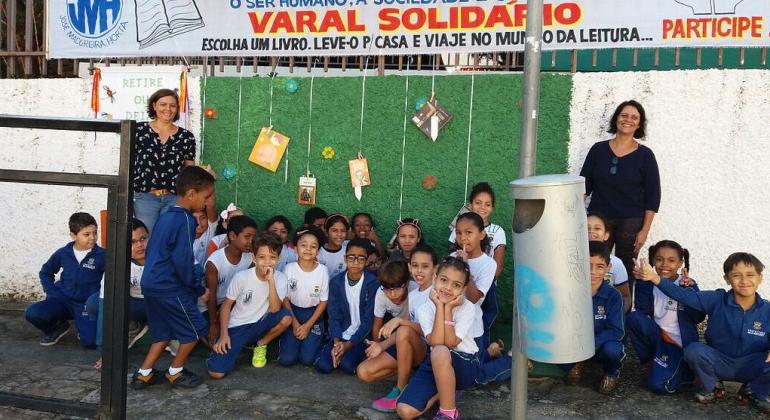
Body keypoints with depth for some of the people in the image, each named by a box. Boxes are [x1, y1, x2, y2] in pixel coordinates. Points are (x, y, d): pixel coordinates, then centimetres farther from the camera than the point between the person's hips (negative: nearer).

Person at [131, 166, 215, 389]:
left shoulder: (165, 217, 12)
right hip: (170, 287, -9)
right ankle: (175, 372, 18)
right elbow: (182, 261, -20)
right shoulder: (185, 220, -15)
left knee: (164, 331, 19)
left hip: (150, 283, 9)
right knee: (195, 329, 5)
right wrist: (199, 289, -8)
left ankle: (144, 374, 20)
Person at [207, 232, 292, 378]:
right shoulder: (241, 277, -15)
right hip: (237, 327, -2)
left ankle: (260, 345, 2)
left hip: (260, 325, 3)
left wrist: (271, 281, -29)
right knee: (216, 372, -19)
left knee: (286, 318, -29)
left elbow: (275, 309, -21)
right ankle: (238, 345, 14)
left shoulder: (279, 278, -11)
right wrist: (224, 334, -11)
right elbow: (226, 305, -4)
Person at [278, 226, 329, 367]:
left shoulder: (322, 271, -12)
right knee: (286, 359, -11)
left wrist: (308, 325, -9)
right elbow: (285, 298, -2)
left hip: (313, 315, -1)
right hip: (292, 313, 1)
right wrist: (295, 323, -8)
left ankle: (316, 339, 16)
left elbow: (324, 301, -5)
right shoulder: (289, 268, -10)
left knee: (307, 359, -14)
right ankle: (287, 340, 20)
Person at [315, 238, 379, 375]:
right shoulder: (336, 282, 0)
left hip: (361, 336, -3)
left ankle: (356, 354, 5)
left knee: (347, 364, -26)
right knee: (322, 365, -18)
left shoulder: (372, 283, -10)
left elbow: (369, 319, -11)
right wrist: (336, 342, -18)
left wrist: (349, 344, -19)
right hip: (341, 334, 3)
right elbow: (334, 316, -2)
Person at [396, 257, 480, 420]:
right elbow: (435, 342, -23)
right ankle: (444, 391, 10)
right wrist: (440, 306, -22)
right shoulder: (425, 309, -7)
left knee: (440, 352, -40)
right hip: (435, 365, 3)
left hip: (466, 365, -3)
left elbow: (450, 342, -23)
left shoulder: (468, 308, -12)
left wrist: (448, 308, -21)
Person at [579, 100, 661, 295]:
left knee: (625, 272, 4)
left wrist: (645, 230, -4)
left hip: (631, 222, -1)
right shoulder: (598, 149, 5)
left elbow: (652, 195, 1)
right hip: (599, 219, 1)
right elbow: (584, 185, 8)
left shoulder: (645, 155, 1)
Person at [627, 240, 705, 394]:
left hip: (679, 343, -3)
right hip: (656, 337, 3)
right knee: (633, 318, -27)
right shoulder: (647, 285, -1)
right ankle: (651, 361, -5)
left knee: (658, 385, -20)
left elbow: (699, 317, -15)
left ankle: (683, 368, 13)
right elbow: (642, 314, -6)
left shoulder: (687, 285, -5)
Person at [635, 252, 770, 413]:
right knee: (693, 350, -29)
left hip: (750, 366, 1)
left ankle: (755, 393, 7)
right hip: (718, 362, 0)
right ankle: (711, 387, 4)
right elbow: (685, 295, -21)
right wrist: (655, 278, -34)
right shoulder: (717, 300, -11)